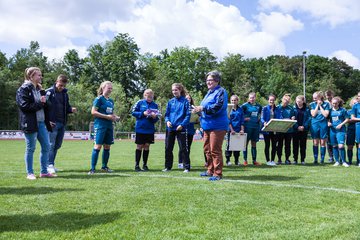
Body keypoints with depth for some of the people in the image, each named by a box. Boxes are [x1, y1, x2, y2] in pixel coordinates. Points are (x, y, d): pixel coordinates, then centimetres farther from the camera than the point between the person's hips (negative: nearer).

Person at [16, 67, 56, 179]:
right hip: (30, 123, -7)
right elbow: (25, 106, -16)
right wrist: (40, 104, -10)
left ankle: (44, 171, 16)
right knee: (30, 148, 1)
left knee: (46, 147, 6)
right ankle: (30, 173, 11)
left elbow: (46, 105, 16)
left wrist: (44, 101, -3)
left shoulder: (39, 89, 18)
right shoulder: (23, 90, -5)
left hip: (41, 122, 7)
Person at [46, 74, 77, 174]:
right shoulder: (49, 92, -5)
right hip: (52, 123, -6)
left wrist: (71, 109, -2)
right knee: (51, 145, -7)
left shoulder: (65, 93, 15)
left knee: (57, 145, 10)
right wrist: (47, 121, -15)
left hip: (62, 123, 7)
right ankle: (50, 165, -3)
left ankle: (52, 164, 18)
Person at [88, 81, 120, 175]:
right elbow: (93, 112, -13)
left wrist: (115, 117, 6)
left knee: (107, 147, 10)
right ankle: (92, 169, -8)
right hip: (100, 125, -7)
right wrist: (107, 116, -17)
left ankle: (104, 167, 22)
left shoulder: (111, 101, 16)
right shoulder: (99, 99, -6)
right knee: (97, 146, -11)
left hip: (109, 126, 8)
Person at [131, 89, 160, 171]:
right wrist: (143, 113, -15)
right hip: (140, 128, -2)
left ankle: (145, 165, 16)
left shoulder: (155, 105, 5)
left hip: (150, 129, 2)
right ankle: (137, 165, 9)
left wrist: (154, 117, -16)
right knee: (139, 146, 3)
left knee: (147, 146, 5)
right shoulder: (140, 102, -2)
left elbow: (156, 119, 7)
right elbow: (133, 112, -3)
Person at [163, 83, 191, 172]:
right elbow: (167, 114, 13)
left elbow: (188, 115, -6)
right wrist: (167, 121, -7)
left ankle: (187, 167, 5)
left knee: (183, 148, -1)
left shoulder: (185, 101, -3)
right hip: (170, 128, 5)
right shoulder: (170, 101, 10)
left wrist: (182, 125, -17)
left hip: (181, 128, -5)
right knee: (168, 148, 10)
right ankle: (168, 166, 21)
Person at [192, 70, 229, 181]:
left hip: (217, 126, -9)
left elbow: (218, 106, -21)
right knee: (207, 149, 14)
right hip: (207, 125, 9)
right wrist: (198, 109, 5)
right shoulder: (209, 92, 19)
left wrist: (202, 108, -22)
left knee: (215, 150, -8)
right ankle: (210, 170, 26)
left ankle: (217, 173, 0)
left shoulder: (221, 92, -8)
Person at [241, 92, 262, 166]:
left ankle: (254, 160, 14)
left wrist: (258, 118, 7)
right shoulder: (245, 105, -3)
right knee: (246, 142, 1)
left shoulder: (259, 106, 10)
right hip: (248, 126, -4)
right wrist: (244, 118, -11)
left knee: (254, 143, 9)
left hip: (256, 126, 4)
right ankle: (245, 160, 8)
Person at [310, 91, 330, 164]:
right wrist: (317, 105, -7)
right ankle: (315, 159, 10)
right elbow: (313, 114, -5)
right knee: (315, 143, 3)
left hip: (323, 124, -1)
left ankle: (322, 159, 10)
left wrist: (320, 106, -8)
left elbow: (326, 115, -7)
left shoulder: (326, 104, 1)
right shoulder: (312, 104, 6)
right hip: (314, 124, 1)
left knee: (323, 142, 3)